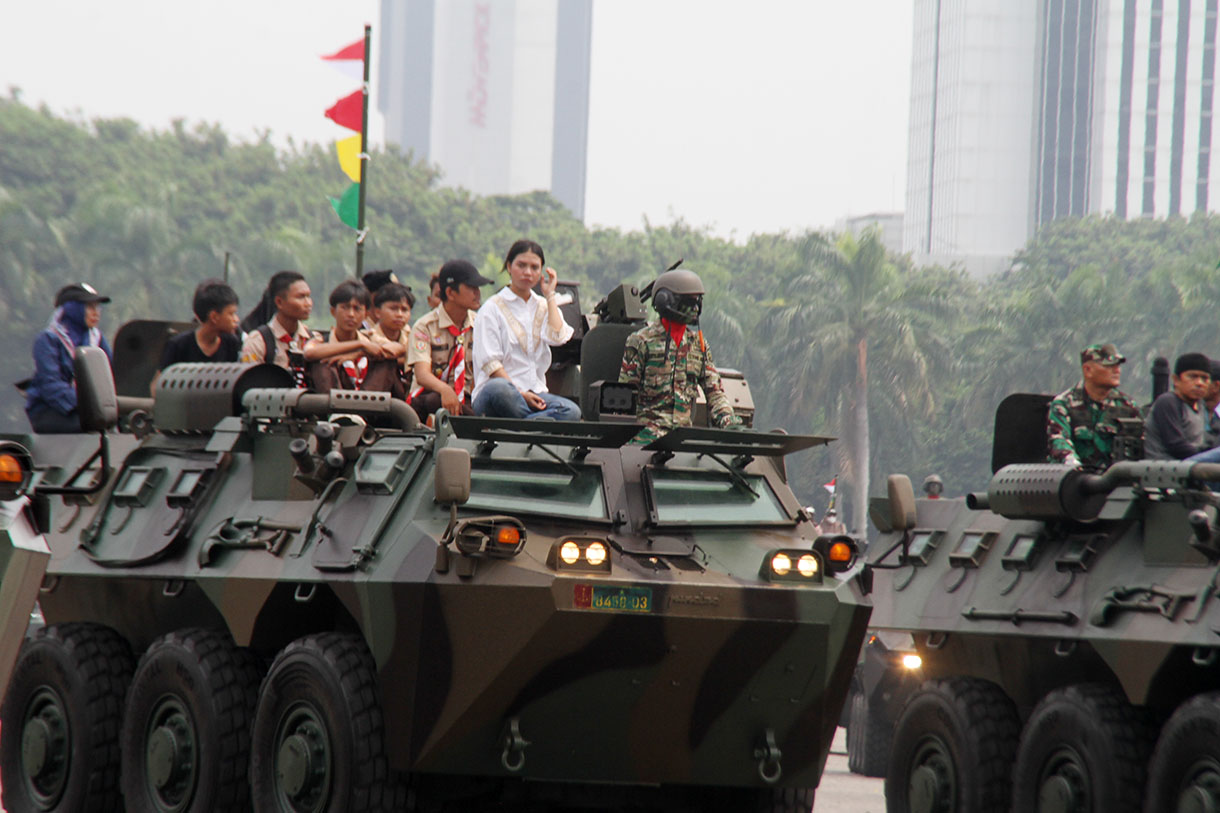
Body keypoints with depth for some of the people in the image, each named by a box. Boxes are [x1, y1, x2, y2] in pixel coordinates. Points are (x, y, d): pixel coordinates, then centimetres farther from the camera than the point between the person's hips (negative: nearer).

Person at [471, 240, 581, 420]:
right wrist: (520, 393, -17)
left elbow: (557, 337, -2)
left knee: (571, 411, -29)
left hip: (535, 393, 4)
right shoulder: (492, 308, 5)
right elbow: (490, 362, -6)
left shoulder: (544, 307, 21)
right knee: (498, 388, -42)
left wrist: (550, 295, 8)